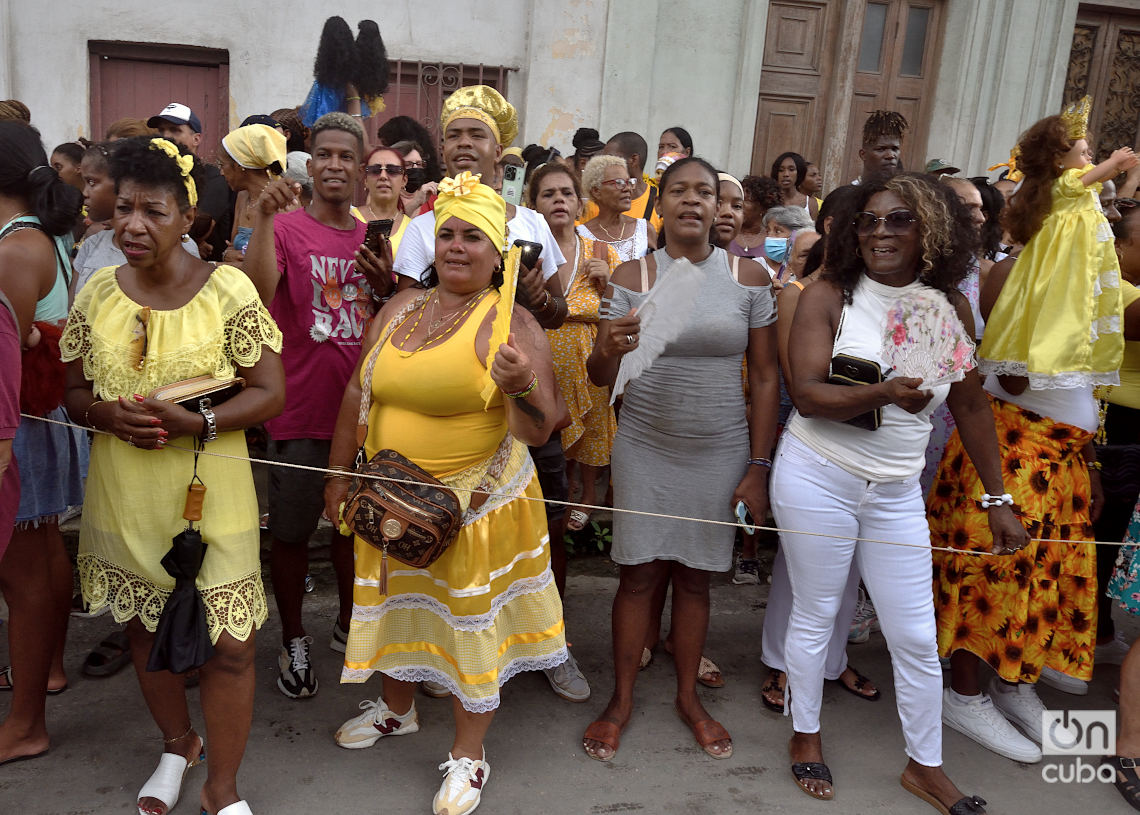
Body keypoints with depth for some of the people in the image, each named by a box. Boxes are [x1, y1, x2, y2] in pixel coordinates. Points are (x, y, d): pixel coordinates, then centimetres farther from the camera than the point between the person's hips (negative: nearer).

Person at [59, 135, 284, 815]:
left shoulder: (228, 290, -9)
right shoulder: (97, 294, 2)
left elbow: (270, 393, -8)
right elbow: (75, 392, 10)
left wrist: (195, 423, -22)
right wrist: (110, 415, -13)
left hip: (210, 495, -4)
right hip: (123, 497, 4)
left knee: (229, 644, -1)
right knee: (146, 630, 19)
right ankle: (179, 744, 46)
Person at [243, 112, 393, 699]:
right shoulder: (285, 228, -8)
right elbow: (256, 296, -27)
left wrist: (385, 286, -7)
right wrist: (262, 217, -33)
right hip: (301, 411, -5)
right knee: (291, 532, 7)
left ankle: (347, 624, 38)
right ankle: (293, 641, 26)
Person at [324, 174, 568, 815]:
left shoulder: (512, 324, -13)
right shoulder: (400, 309, 3)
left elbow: (536, 433, -18)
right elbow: (358, 394, 11)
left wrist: (519, 386, -38)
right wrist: (339, 474, 13)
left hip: (476, 501, -5)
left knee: (470, 620, 7)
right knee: (399, 600, 22)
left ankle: (469, 754, 29)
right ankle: (398, 707, 50)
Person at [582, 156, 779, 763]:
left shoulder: (750, 277, 0)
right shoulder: (632, 277, -2)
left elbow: (764, 376, 1)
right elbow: (599, 378, -4)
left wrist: (758, 466, -2)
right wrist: (609, 350, -28)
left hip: (720, 452, 1)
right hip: (644, 449, -1)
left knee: (695, 576, 12)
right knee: (639, 574, 5)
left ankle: (688, 696, 30)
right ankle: (621, 700, 22)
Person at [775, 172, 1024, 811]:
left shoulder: (950, 306, 3)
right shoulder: (829, 296, -7)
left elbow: (971, 406, 9)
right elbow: (807, 395, -17)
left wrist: (998, 500, 10)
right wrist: (884, 395, -34)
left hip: (897, 493, 3)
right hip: (818, 477, -3)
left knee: (916, 636, 9)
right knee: (815, 615, 11)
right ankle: (807, 736, 34)